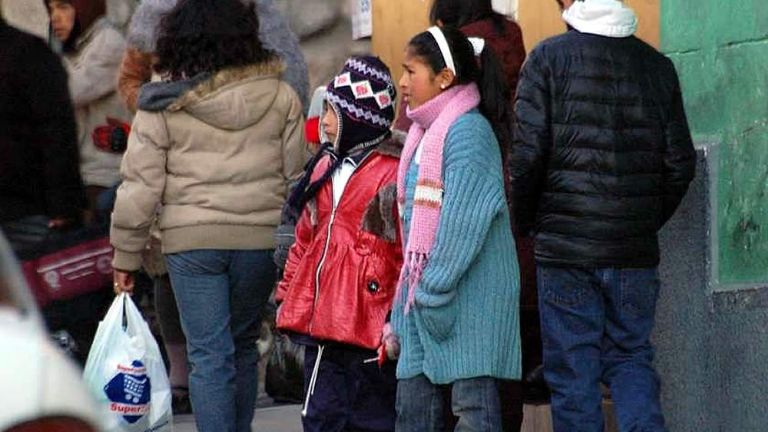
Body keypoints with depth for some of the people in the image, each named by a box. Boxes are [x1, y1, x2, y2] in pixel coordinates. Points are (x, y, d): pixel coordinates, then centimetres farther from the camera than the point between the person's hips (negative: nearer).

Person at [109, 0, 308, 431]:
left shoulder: (165, 106, -4)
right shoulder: (280, 97, 1)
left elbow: (141, 185, -3)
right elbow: (297, 176, 5)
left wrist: (126, 256, 6)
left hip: (192, 238, -3)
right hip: (262, 237, 3)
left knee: (210, 354, -1)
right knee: (243, 345, 19)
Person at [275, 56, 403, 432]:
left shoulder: (394, 171, -10)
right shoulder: (326, 167, 16)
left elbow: (410, 249, -12)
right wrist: (288, 292, 21)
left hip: (369, 328, -8)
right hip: (321, 322, 8)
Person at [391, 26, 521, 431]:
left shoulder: (468, 132, -13)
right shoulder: (426, 132, 17)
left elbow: (461, 224, -19)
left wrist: (434, 290, -18)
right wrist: (413, 290, 17)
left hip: (468, 292, -10)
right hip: (424, 292, 10)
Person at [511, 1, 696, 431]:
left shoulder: (548, 58, -4)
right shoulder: (657, 65, 6)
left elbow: (528, 155, -10)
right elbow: (681, 164, 7)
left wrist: (526, 223, 5)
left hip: (566, 248, -3)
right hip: (636, 250, 3)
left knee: (573, 368, 4)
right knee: (631, 356, 12)